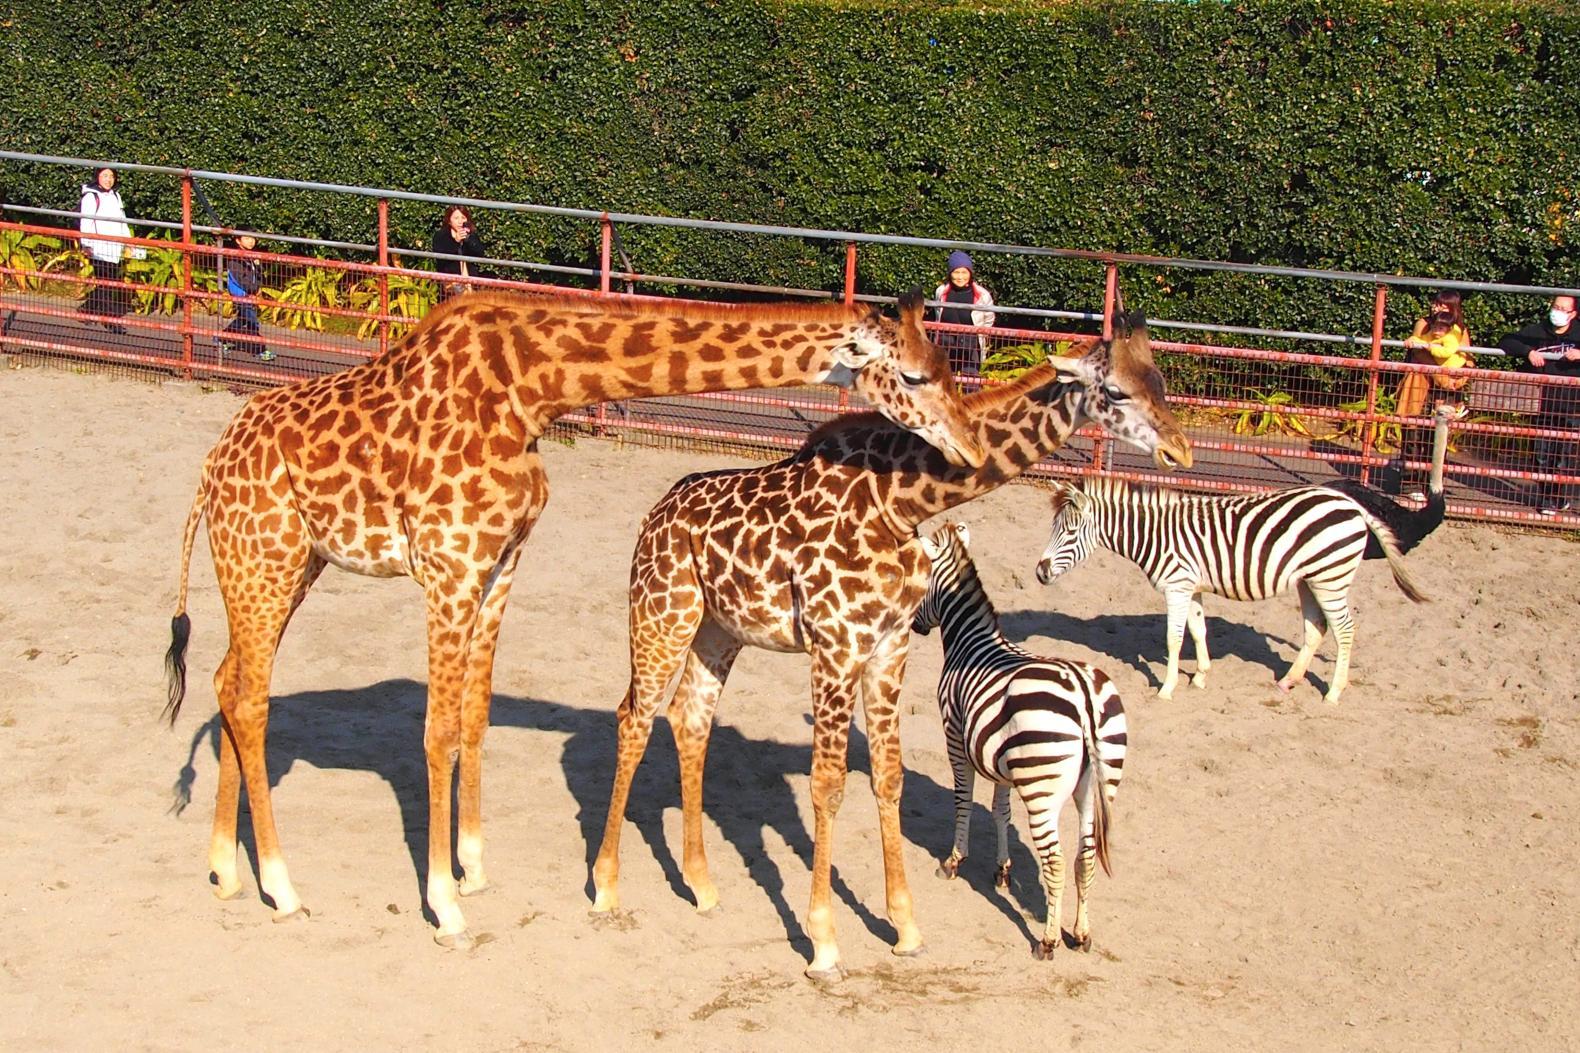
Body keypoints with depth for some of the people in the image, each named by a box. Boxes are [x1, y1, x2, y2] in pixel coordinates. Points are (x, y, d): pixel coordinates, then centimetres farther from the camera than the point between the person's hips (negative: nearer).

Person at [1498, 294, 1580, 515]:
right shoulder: (1537, 331, 4)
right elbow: (1505, 343, 0)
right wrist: (1528, 351, -16)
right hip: (1542, 404, 1)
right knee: (1543, 456, 5)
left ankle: (1559, 499, 11)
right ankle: (1545, 499, 15)